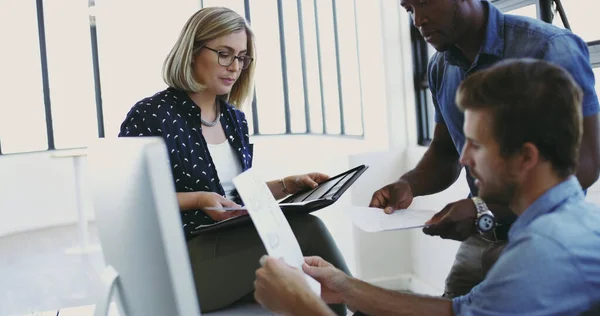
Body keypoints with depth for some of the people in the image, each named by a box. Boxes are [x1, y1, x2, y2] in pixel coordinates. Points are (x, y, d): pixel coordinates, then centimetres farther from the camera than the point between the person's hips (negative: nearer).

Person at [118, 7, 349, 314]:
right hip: (177, 265, -6)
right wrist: (198, 200, -20)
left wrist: (287, 185, 4)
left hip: (232, 248, 6)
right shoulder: (151, 116, -8)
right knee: (304, 229, -26)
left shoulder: (235, 119, 14)